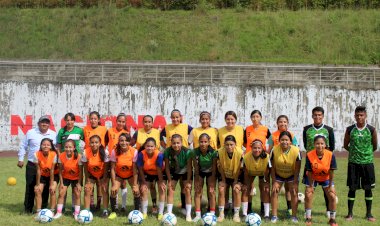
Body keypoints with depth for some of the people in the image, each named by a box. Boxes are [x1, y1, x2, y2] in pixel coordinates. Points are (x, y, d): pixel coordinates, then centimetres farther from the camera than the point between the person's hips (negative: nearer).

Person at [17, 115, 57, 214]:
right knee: (30, 187, 1)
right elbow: (23, 146, 11)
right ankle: (28, 209, 10)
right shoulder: (30, 133, 4)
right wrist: (20, 159, 8)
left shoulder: (53, 135, 7)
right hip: (32, 165, -1)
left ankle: (43, 208, 13)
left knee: (45, 188, 3)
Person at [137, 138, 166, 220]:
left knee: (162, 190, -10)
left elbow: (159, 169, -26)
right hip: (147, 173, 2)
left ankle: (161, 213, -1)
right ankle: (144, 213, 12)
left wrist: (161, 182, -19)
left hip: (159, 173, -2)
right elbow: (140, 169, -19)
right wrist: (143, 182, -16)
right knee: (144, 190, -1)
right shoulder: (141, 154, -30)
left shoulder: (159, 155, -35)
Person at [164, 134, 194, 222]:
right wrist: (169, 181, -15)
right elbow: (167, 167, -17)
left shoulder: (187, 152, -33)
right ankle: (169, 213, 1)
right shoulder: (167, 151, -28)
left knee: (187, 190, -9)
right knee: (170, 190, -6)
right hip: (174, 171, 2)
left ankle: (188, 214, -2)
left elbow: (189, 167, -23)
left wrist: (188, 181, -20)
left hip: (186, 172, -2)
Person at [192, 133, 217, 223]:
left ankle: (212, 214, 3)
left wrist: (212, 183, -21)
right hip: (200, 172, 1)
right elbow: (196, 167, -16)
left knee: (211, 192, -7)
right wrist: (197, 181, -15)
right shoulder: (195, 152, -27)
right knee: (198, 191, -5)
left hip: (210, 172, -1)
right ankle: (198, 215, 2)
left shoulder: (213, 152, -30)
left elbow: (214, 169, -21)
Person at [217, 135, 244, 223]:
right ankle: (221, 214, -3)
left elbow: (239, 169, -17)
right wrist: (223, 181, -8)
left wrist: (236, 182, -13)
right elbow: (220, 168, -13)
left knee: (236, 190, -18)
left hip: (237, 176, -1)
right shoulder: (220, 152, -27)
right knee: (221, 190, -14)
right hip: (224, 175, 1)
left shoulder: (240, 152, -29)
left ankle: (236, 214, -6)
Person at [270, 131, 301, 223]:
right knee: (274, 192, -6)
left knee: (294, 193, -5)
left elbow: (297, 169, -16)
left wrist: (294, 184, -17)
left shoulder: (296, 151, -27)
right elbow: (272, 168, -14)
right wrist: (274, 182, -16)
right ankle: (274, 216, 2)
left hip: (292, 175, -1)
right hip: (278, 175, 1)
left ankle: (294, 216, 7)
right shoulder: (274, 150, -25)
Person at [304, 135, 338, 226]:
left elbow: (331, 172, -18)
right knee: (308, 195, -8)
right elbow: (309, 172, -19)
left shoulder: (330, 155, -28)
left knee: (332, 196, -6)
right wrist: (311, 186, -14)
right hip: (313, 178, 0)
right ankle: (308, 218, 8)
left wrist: (330, 186, -12)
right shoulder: (309, 155, -29)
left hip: (326, 178, 1)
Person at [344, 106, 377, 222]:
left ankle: (369, 214, 16)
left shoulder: (371, 130, -2)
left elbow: (375, 146, 8)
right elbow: (345, 145, 10)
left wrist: (366, 152, 12)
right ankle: (350, 213, 11)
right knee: (352, 188, 3)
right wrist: (354, 151, 9)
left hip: (367, 162, 0)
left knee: (368, 188, 5)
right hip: (353, 162, 0)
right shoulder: (350, 129, -1)